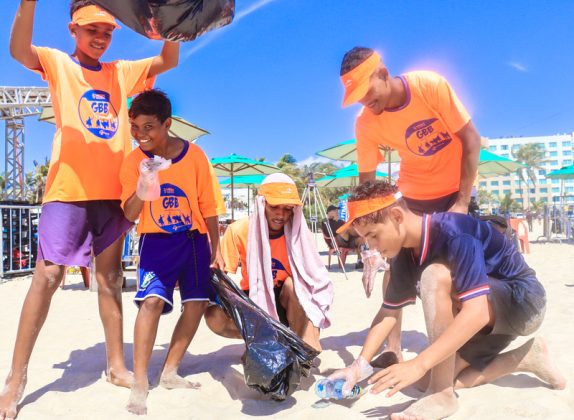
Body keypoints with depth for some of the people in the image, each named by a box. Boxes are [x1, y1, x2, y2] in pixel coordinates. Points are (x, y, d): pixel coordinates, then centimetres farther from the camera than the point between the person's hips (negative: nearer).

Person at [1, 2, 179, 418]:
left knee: (110, 277, 8)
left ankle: (117, 365, 16)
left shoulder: (121, 72, 17)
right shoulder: (58, 64, 7)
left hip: (114, 189, 4)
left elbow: (169, 60, 13)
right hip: (69, 186, -4)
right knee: (48, 275, -6)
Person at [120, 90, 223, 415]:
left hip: (194, 238, 2)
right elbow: (129, 215, -11)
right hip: (156, 240, -1)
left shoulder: (194, 155, -10)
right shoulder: (134, 161, -7)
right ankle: (140, 382, -8)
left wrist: (216, 250, 0)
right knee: (152, 300, -19)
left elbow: (209, 207, -3)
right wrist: (141, 190, -32)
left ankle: (170, 372, 19)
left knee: (197, 303, 3)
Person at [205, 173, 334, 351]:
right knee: (215, 316, -28)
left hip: (286, 302, 0)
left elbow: (314, 280, -17)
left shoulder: (298, 233, -17)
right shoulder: (239, 230, -18)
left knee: (293, 283, -34)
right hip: (253, 300, 1)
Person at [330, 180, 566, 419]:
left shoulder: (453, 233, -31)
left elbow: (477, 312, -39)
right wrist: (360, 365, -10)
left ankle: (442, 396, -24)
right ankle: (528, 357, 13)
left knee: (436, 276, -32)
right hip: (492, 315, 8)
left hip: (523, 301, -8)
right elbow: (388, 313, 1)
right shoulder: (406, 256, -6)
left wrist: (419, 364, -41)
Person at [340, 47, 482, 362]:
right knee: (397, 268, -5)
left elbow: (471, 140, -18)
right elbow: (367, 184, -14)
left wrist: (462, 203, -20)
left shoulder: (431, 85, -24)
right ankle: (392, 348, 5)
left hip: (457, 188, -1)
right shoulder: (365, 124, -18)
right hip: (414, 195, 2)